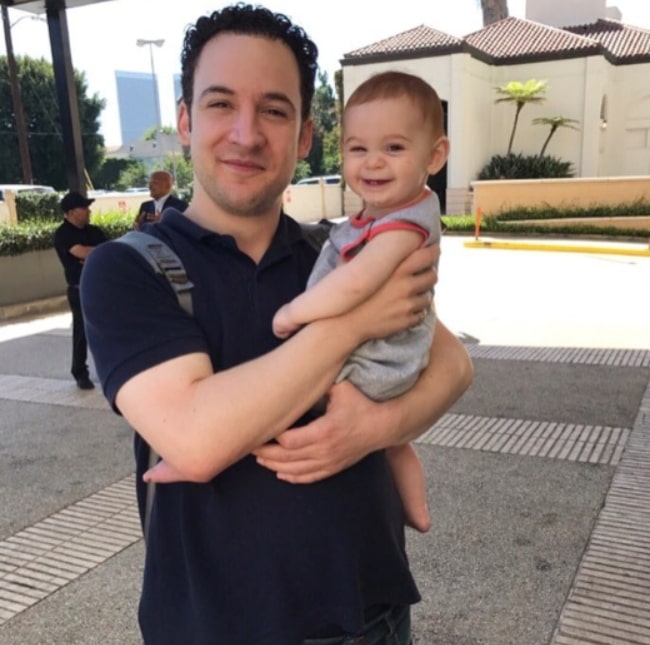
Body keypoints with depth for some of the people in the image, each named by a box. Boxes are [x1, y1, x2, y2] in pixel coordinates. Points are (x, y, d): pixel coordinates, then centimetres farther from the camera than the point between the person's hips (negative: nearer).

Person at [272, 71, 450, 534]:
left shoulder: (404, 224, -27)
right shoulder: (383, 215, 2)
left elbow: (353, 284, -41)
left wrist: (292, 314, -28)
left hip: (367, 369, -11)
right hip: (385, 362, 11)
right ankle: (416, 509, 53)